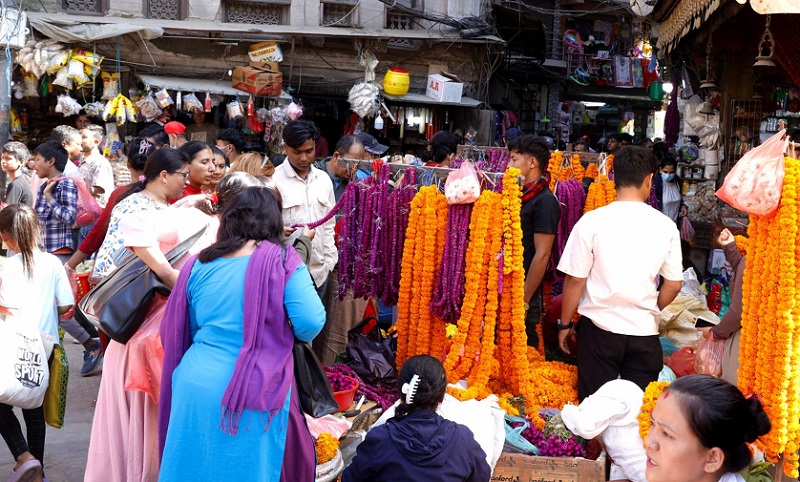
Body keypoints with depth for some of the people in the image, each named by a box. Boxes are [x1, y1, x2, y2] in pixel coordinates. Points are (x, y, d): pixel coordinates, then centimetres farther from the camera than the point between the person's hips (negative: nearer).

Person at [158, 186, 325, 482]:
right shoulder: (282, 261, -6)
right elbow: (311, 323, -14)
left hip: (195, 387, 4)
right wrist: (291, 335, 8)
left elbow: (178, 330, 16)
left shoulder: (198, 264, 7)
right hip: (252, 393, -3)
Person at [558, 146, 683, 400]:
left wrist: (565, 324, 6)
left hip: (600, 327, -1)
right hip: (645, 331, 2)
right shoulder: (666, 226, -2)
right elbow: (673, 284, 4)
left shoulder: (591, 221, -9)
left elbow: (575, 279, -7)